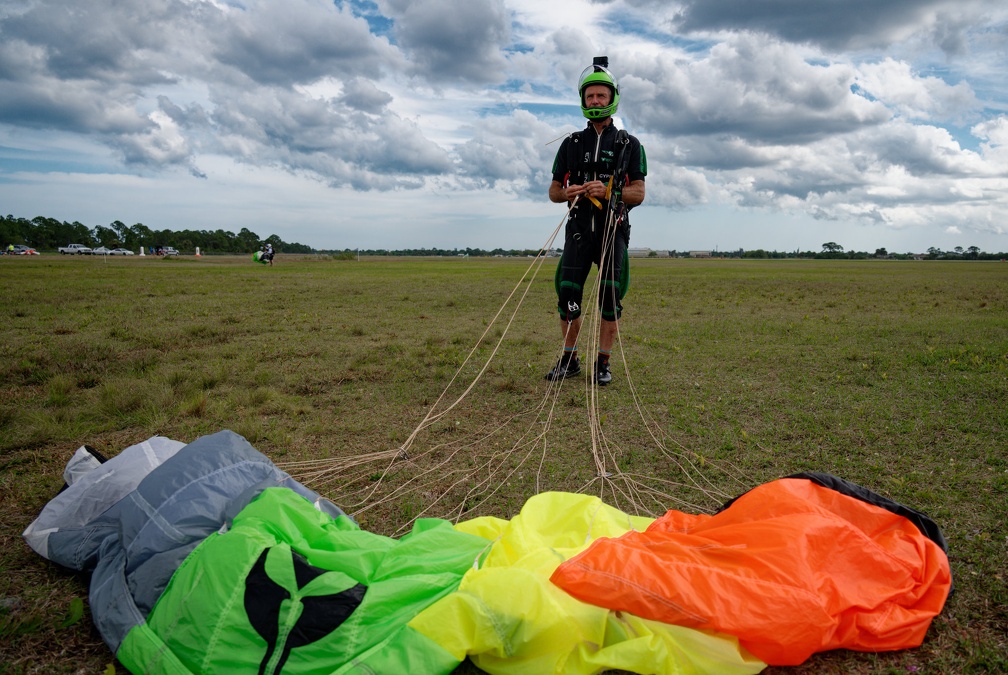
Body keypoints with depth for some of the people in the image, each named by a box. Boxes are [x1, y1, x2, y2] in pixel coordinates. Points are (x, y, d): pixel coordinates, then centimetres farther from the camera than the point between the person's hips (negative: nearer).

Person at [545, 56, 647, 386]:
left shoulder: (629, 145, 7)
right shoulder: (571, 144, 12)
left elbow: (638, 194, 0)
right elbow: (553, 190, 14)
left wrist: (607, 191, -18)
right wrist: (567, 192, -10)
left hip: (613, 231, -1)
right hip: (578, 230, 2)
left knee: (610, 298, -3)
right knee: (568, 296, -2)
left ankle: (602, 363, 7)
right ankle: (568, 360, 11)